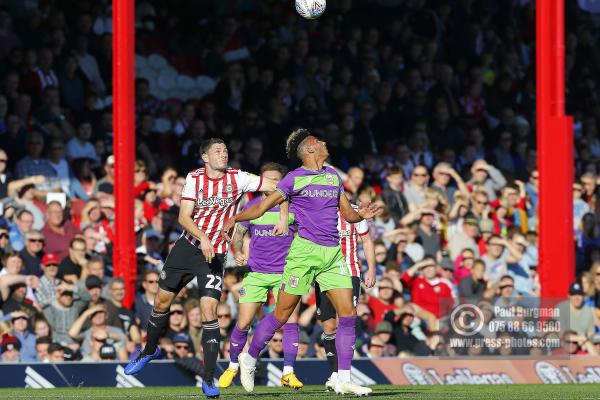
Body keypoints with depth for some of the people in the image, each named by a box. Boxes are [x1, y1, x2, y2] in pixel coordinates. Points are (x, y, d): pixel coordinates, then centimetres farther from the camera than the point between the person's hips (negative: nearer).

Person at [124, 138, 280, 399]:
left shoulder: (237, 178, -7)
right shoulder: (194, 178, -5)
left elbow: (275, 187, -5)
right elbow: (184, 217, -11)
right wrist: (203, 238, -27)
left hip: (214, 254, -2)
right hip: (188, 245, 2)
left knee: (209, 309, -15)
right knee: (162, 300, 11)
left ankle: (208, 379, -9)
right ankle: (150, 350, 40)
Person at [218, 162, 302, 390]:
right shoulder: (252, 207, -1)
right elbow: (239, 232, 13)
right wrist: (238, 251, -2)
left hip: (285, 273, -1)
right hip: (256, 273, 1)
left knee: (291, 321, -13)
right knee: (243, 323, 0)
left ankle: (288, 373, -4)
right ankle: (233, 367, 20)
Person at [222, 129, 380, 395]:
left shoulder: (334, 176, 17)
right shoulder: (294, 178, 1)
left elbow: (347, 213, 21)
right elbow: (262, 207, 0)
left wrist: (361, 214, 0)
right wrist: (235, 218, -11)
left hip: (333, 253, 5)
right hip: (305, 250, -5)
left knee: (348, 314, -5)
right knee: (282, 313, -2)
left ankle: (343, 380, -2)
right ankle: (250, 359, 19)